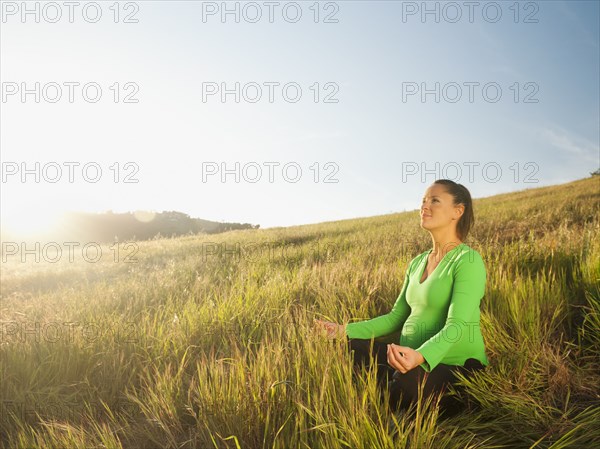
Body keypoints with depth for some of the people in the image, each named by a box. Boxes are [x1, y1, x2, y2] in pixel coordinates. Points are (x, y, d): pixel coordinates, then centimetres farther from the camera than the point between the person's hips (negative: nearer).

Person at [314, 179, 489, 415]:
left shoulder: (468, 260, -11)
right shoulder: (417, 263, 12)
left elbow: (456, 326, -22)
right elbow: (396, 317, 12)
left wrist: (420, 356, -42)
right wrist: (344, 330, 0)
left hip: (457, 367, -6)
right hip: (413, 359, 7)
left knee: (406, 382, -37)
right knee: (349, 348, -10)